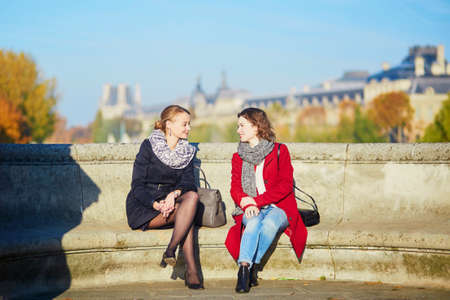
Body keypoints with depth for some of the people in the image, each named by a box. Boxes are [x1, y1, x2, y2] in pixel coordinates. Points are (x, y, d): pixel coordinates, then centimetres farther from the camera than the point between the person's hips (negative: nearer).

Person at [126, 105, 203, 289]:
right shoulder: (148, 147, -5)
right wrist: (156, 204, -27)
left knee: (192, 196, -29)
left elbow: (188, 183, -3)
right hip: (142, 207, -4)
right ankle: (191, 270, -33)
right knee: (184, 210, -31)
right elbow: (137, 186, -10)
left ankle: (170, 251, -33)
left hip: (170, 201, 5)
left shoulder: (187, 152, 10)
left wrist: (175, 193, -26)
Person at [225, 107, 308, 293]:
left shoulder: (279, 151, 5)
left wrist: (257, 201, -14)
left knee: (270, 223, -37)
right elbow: (235, 188, 7)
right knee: (254, 222, -35)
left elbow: (285, 185, -5)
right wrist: (247, 204, -16)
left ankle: (252, 267, -30)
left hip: (278, 207, -2)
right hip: (251, 210, 2)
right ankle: (244, 269, -45)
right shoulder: (238, 157, 18)